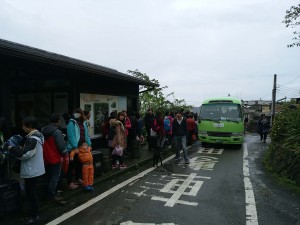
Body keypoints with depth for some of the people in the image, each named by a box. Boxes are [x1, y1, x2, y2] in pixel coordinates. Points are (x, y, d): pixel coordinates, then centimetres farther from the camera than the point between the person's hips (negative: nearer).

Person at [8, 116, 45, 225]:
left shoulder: (32, 139, -24)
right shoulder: (37, 135, 8)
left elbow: (24, 155, -24)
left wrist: (12, 149, -12)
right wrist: (21, 148, 7)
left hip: (31, 171, -10)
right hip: (34, 169, 10)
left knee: (31, 193, 1)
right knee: (32, 192, 21)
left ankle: (34, 216, 13)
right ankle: (34, 211, 35)